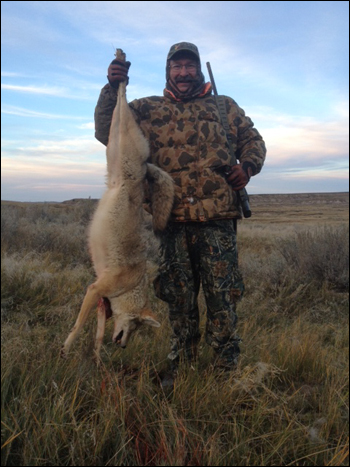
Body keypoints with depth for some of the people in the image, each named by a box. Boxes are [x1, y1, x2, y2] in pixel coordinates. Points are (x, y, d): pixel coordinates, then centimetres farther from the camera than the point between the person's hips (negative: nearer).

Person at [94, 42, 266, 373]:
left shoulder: (224, 106, 15)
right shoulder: (148, 109, 14)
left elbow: (252, 139, 19)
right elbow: (106, 132, 10)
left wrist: (248, 166, -3)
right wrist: (113, 88, -4)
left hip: (217, 218, -1)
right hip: (172, 220, 1)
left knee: (222, 296, -2)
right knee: (178, 298, 11)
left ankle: (227, 368, 12)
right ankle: (181, 365, 27)